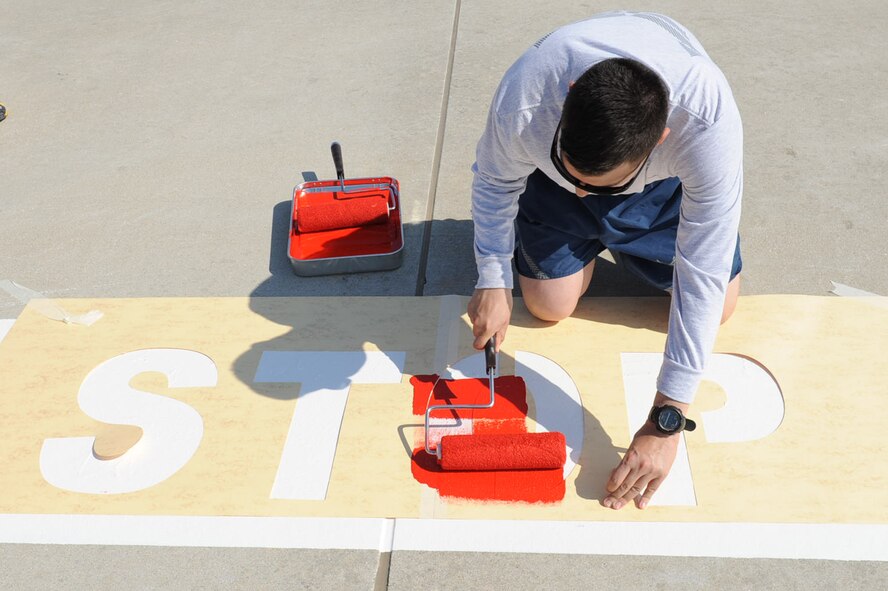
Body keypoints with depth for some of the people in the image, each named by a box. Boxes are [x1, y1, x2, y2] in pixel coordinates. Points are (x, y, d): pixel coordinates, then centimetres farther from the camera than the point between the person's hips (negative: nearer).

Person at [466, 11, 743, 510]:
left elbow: (702, 277, -39)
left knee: (717, 309, 0)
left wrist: (667, 420, -38)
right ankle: (590, 243, 24)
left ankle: (622, 239, 26)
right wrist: (493, 280, -18)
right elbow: (494, 180, -16)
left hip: (667, 178, 0)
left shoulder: (710, 124, -45)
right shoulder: (521, 102, -42)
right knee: (550, 306, -8)